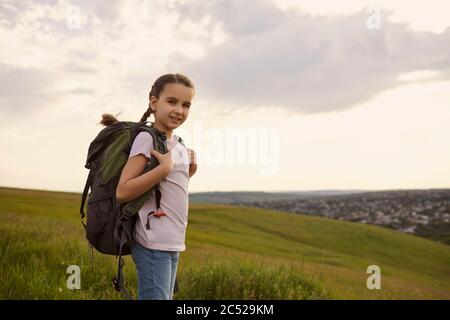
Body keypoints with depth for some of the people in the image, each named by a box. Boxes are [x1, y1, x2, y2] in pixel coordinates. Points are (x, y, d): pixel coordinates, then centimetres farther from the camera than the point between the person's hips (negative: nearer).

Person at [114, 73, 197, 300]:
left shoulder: (178, 145, 13)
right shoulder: (147, 138, -12)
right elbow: (123, 192, -18)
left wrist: (187, 174, 5)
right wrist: (165, 168, -23)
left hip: (172, 243, 9)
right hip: (153, 243, -9)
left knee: (165, 296, 14)